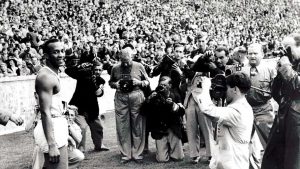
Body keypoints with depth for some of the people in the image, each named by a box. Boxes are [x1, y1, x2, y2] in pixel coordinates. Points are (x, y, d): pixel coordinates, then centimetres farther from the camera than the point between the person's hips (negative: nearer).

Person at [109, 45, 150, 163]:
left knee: (137, 126, 1)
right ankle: (125, 154, 12)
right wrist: (115, 84, -3)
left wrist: (139, 82, -9)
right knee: (122, 127, 2)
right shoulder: (115, 68, 8)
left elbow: (147, 82, 11)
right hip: (120, 98, 1)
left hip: (137, 97, -1)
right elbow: (110, 82, 18)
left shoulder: (139, 67, 4)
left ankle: (137, 153, 13)